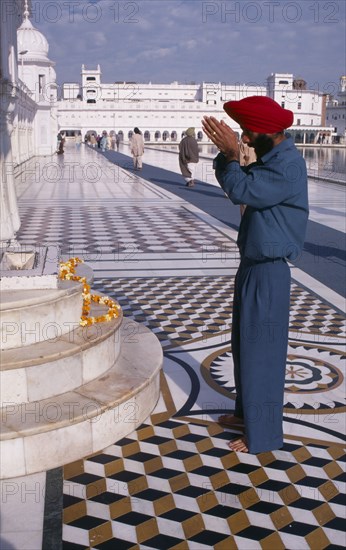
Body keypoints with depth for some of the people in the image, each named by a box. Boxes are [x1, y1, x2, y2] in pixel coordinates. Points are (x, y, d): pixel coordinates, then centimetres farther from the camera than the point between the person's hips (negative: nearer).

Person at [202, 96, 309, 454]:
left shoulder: (288, 166, -21)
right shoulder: (271, 159, 9)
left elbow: (242, 191, -26)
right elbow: (236, 187, 10)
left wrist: (231, 154, -14)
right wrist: (226, 153, -4)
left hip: (268, 272, -10)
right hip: (253, 266, 10)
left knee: (261, 351, -1)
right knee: (244, 344, 20)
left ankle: (263, 435, 13)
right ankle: (247, 411, 38)